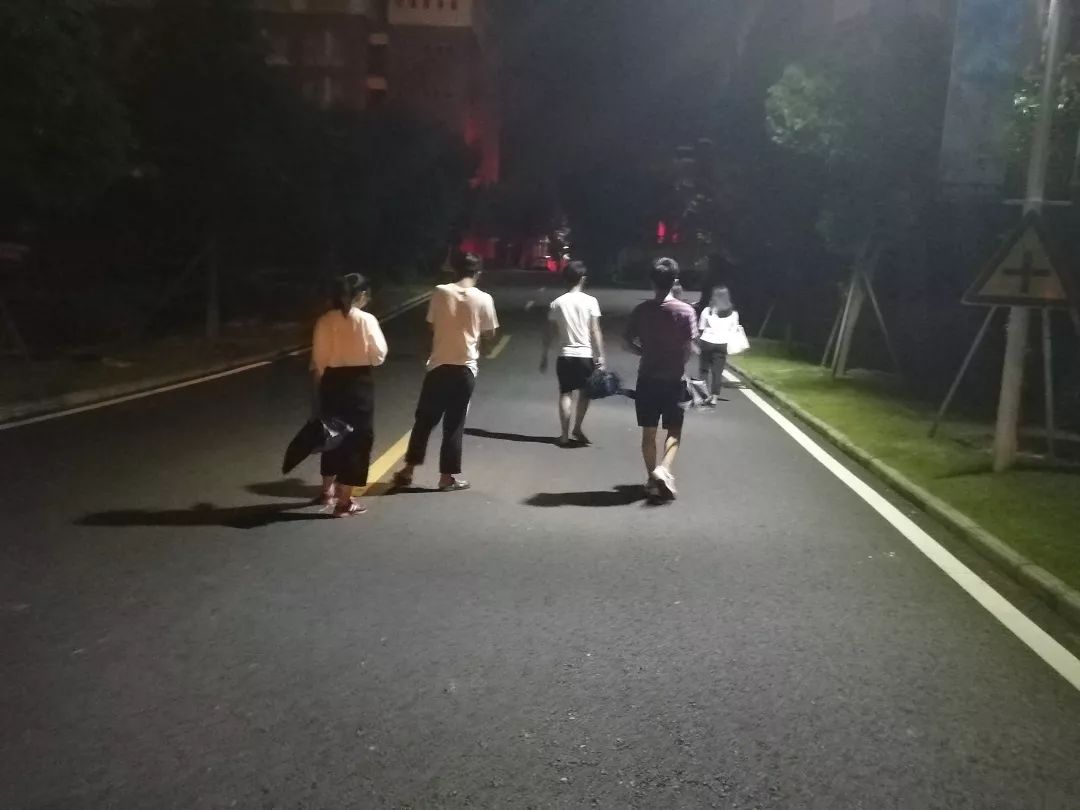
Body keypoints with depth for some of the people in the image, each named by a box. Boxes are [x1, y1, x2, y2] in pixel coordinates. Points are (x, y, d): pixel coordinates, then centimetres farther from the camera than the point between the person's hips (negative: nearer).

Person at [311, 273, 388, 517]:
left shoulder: (325, 320, 0)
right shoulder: (366, 320, -11)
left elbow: (318, 359, 4)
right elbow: (378, 355, -7)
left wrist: (321, 386, 14)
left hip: (332, 381, 5)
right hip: (359, 382, -5)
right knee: (358, 438, 5)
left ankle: (328, 490, 37)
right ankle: (344, 501, 5)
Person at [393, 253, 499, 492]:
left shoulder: (441, 292, -3)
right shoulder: (483, 299, -7)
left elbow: (432, 323, 7)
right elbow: (490, 335, 1)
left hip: (438, 365, 1)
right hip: (465, 368, -1)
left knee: (424, 419, 13)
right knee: (454, 425, 7)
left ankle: (408, 469, 19)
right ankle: (447, 476, 12)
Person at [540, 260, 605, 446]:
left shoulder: (557, 303, 0)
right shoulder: (590, 301, -6)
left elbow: (549, 332, 3)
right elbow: (595, 332, -8)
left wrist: (545, 356, 12)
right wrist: (600, 357, -4)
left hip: (565, 355, 1)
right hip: (586, 355, -1)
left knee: (565, 394, 7)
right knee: (584, 392, 17)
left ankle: (565, 434, 4)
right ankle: (577, 430, 22)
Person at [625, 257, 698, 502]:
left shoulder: (641, 310, -3)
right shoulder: (686, 311, -9)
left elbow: (630, 342, 0)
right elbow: (689, 348, -12)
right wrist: (678, 364, 8)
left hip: (647, 378, 2)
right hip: (673, 379, -2)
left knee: (649, 432, 11)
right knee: (674, 432, 8)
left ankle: (653, 480, 16)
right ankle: (664, 470, -14)